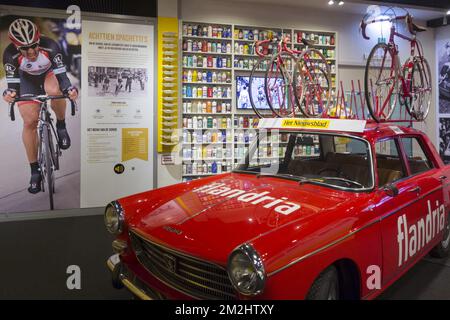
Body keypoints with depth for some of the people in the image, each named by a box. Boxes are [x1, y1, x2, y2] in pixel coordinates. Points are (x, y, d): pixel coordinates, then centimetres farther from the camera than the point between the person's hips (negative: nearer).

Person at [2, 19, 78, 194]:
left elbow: (61, 74, -36)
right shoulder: (10, 54, -30)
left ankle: (61, 126, -7)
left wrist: (70, 89, -54)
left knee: (54, 91, -39)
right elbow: (13, 83, -28)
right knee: (29, 122, -9)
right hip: (28, 79, 1)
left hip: (49, 73, -1)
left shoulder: (50, 46, -34)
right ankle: (35, 171, 3)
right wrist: (9, 93, -50)